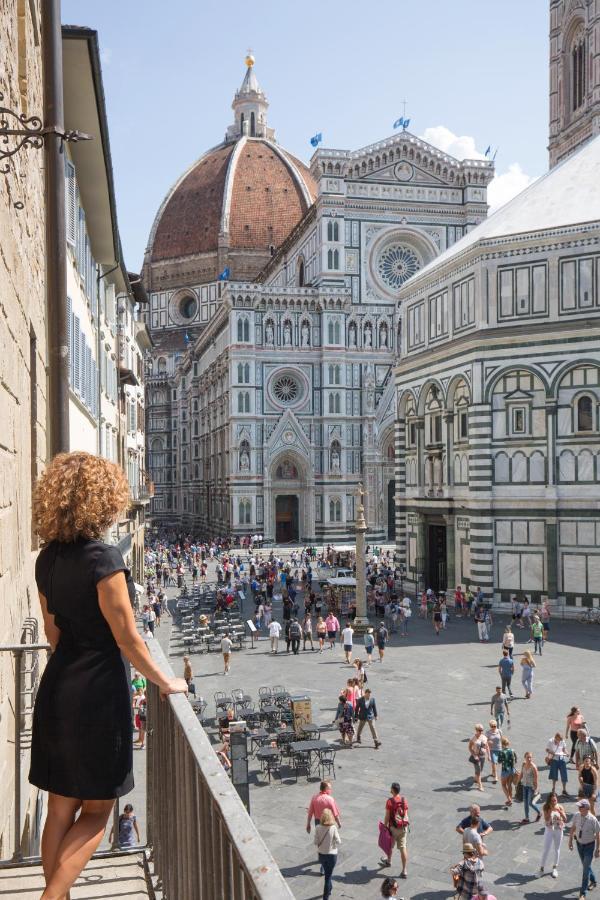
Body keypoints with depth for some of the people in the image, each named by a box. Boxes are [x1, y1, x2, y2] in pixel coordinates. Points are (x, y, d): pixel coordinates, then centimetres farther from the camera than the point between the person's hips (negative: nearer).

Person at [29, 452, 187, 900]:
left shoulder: (48, 558, 3)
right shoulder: (103, 558, -20)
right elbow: (127, 638, -16)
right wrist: (166, 682, -3)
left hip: (57, 688, 7)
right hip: (98, 692, -7)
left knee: (61, 807, 17)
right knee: (97, 809, 8)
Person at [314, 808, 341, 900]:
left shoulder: (318, 828, -15)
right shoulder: (333, 828, -22)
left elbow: (316, 842, -10)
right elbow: (338, 842, -15)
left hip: (321, 854, 3)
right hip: (332, 854, -3)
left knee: (327, 873, 27)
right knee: (328, 876, 11)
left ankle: (329, 889, 48)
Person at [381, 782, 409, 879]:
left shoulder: (390, 801, -16)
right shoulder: (404, 800, -2)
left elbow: (387, 816, -13)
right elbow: (406, 814, 4)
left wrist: (385, 826, -1)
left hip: (394, 827, -4)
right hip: (403, 827, 4)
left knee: (390, 845, 21)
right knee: (403, 847, 4)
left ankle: (388, 861, 46)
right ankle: (404, 871, 3)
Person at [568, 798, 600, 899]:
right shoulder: (576, 816, -14)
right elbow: (573, 828, 2)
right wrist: (570, 841, 4)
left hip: (589, 845, -5)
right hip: (579, 844, 5)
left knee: (586, 868, -3)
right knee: (585, 865, 23)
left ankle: (583, 894, 9)